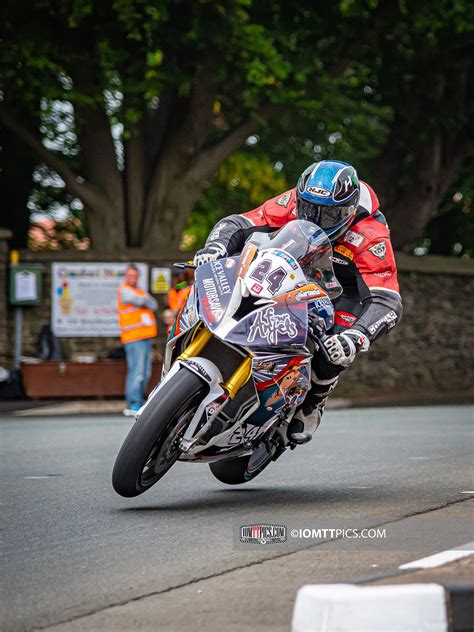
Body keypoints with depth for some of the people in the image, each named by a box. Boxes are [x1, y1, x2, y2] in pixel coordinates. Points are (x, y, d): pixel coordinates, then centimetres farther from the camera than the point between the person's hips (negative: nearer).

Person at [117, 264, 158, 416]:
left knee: (145, 373, 10)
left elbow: (153, 305, 7)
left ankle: (138, 402, 16)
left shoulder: (140, 291, 22)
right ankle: (133, 405, -14)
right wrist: (145, 300, 2)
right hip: (134, 338, -9)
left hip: (145, 337, 9)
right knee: (136, 372, -13)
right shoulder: (123, 290, -3)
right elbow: (138, 301, -18)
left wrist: (143, 301, -8)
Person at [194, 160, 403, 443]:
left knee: (335, 352, -29)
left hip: (345, 289, -4)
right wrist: (215, 247, -45)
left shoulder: (370, 236, -35)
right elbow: (236, 225, -21)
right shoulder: (293, 203, -25)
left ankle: (311, 408, 0)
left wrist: (357, 338, -61)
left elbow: (388, 301, -42)